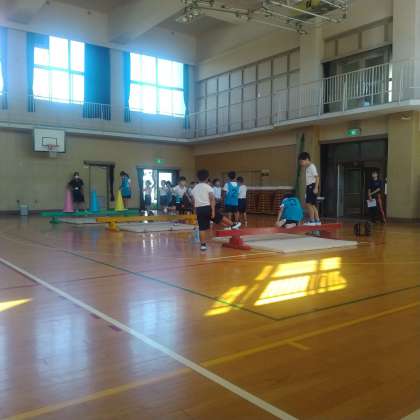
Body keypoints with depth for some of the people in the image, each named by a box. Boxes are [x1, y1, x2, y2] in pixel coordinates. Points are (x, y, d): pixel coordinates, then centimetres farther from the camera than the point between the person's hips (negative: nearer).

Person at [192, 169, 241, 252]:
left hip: (199, 209, 4)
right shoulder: (208, 187, -5)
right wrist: (213, 211, -14)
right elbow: (212, 200, -13)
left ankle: (203, 245, 4)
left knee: (202, 228, 5)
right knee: (221, 217, 18)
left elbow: (194, 201, 14)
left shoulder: (194, 188, 12)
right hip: (207, 208, -4)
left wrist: (196, 212, 21)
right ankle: (233, 225, 37)